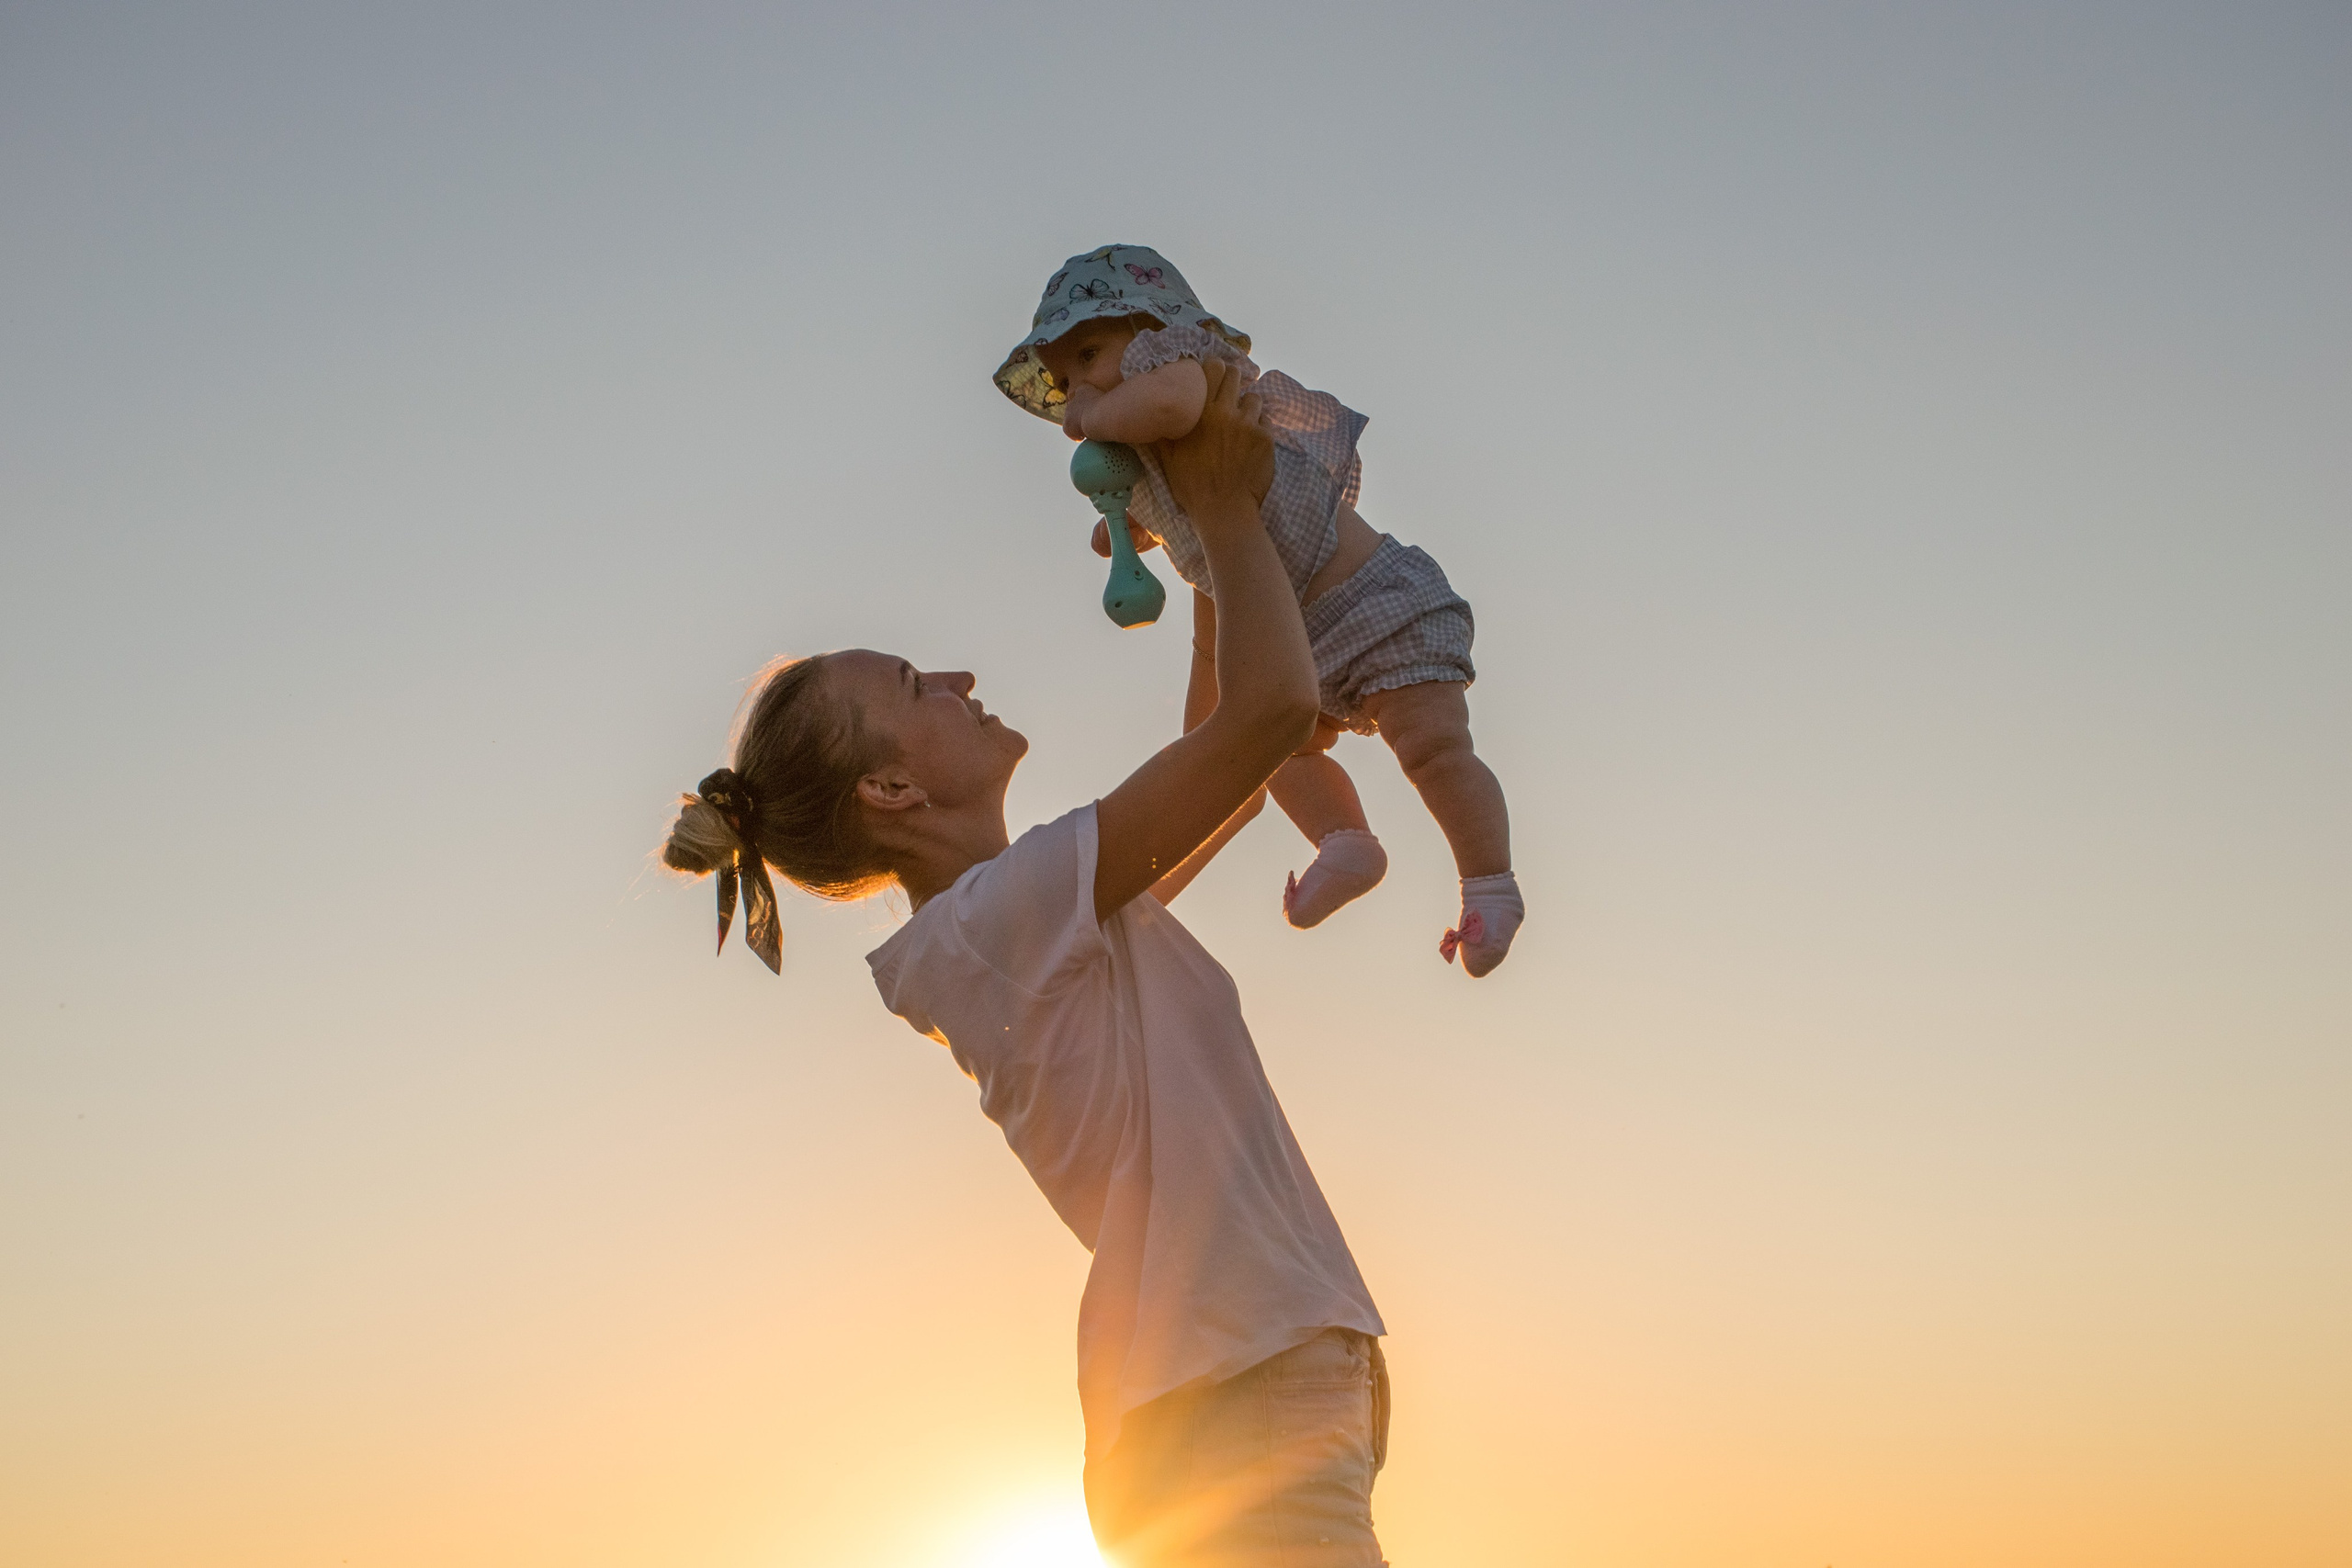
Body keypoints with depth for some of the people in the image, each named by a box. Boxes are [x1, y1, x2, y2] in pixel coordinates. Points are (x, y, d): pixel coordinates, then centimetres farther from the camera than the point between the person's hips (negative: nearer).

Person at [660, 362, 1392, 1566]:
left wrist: (1218, 561, 25)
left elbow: (1225, 774, 30)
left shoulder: (1032, 926, 17)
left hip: (1247, 1386, 10)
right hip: (1240, 1392, -10)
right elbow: (1271, 706, -15)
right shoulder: (1001, 912, -12)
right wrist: (1226, 508, 1)